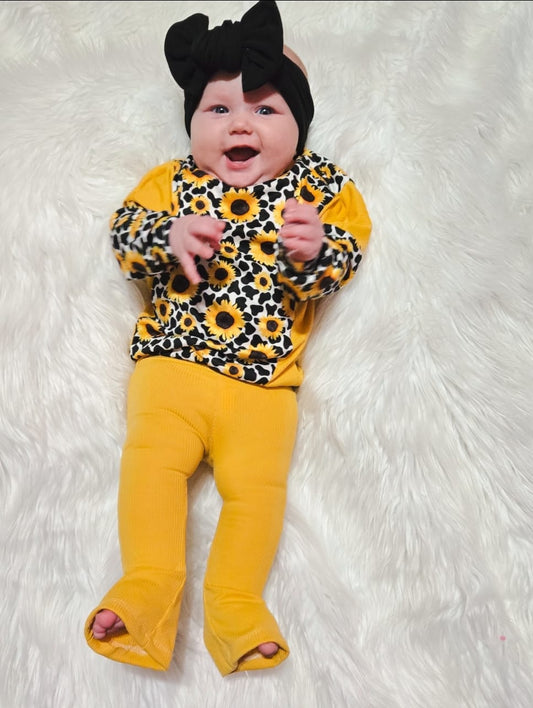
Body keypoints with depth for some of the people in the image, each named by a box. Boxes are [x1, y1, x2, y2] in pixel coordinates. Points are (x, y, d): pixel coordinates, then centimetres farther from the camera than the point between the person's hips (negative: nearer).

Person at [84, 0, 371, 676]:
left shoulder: (318, 188, 9)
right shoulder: (174, 182, 11)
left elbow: (346, 258, 2)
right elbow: (125, 231, 3)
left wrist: (316, 250, -22)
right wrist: (170, 238, -18)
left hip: (267, 377, 0)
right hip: (173, 361, 1)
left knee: (258, 481, -12)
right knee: (151, 455, -17)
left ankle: (236, 602, -3)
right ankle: (148, 583, -10)